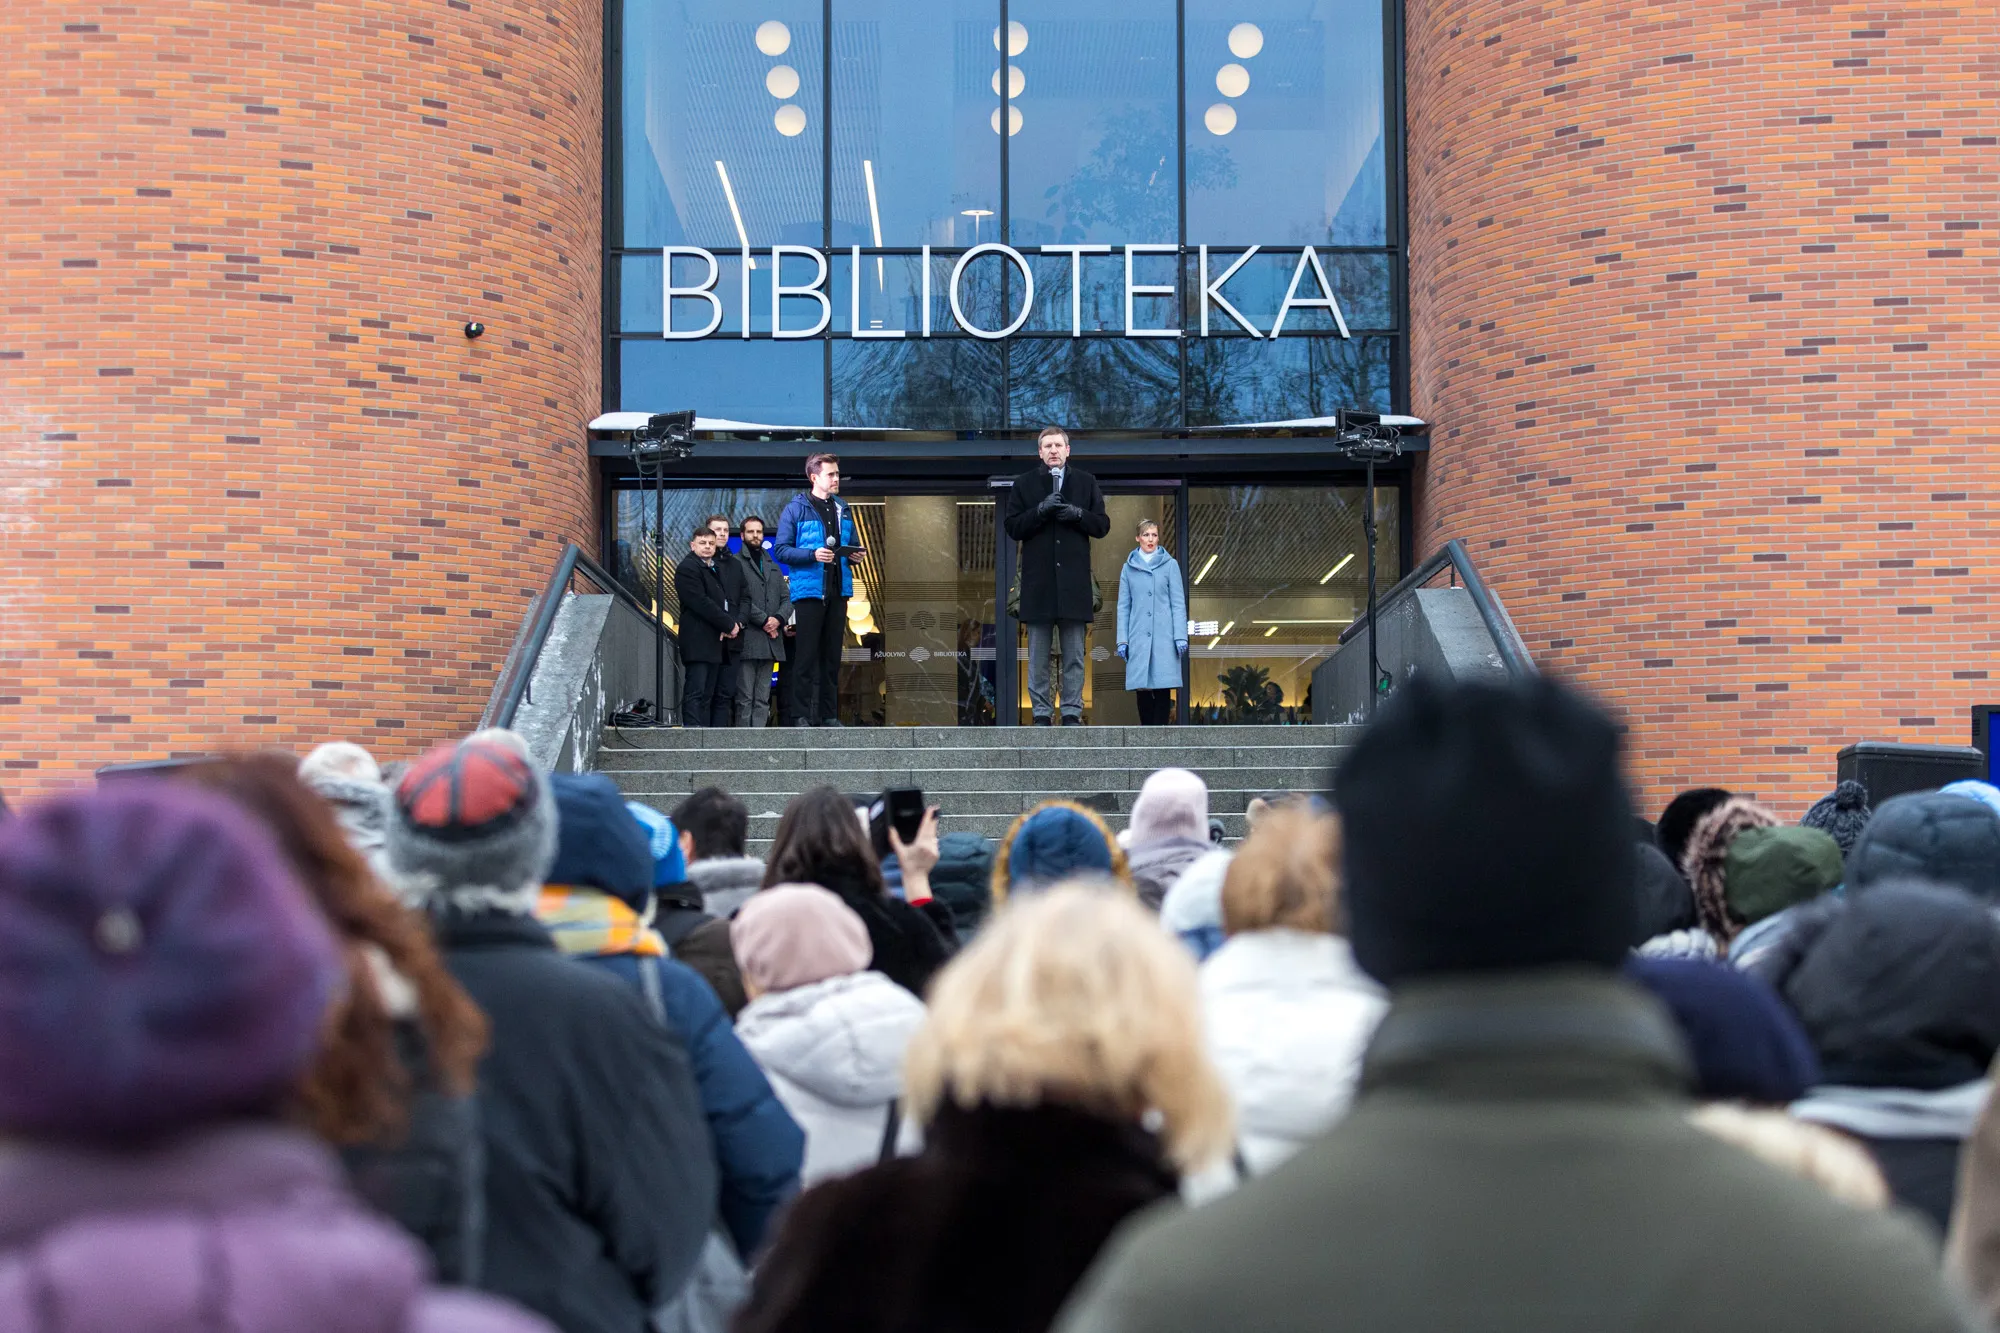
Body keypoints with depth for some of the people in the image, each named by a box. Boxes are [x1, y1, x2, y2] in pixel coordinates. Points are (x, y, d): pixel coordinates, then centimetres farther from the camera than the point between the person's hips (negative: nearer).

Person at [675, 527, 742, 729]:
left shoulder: (717, 569, 23)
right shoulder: (687, 568, -4)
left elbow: (728, 601, 20)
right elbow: (701, 603, -15)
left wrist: (737, 622, -2)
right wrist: (729, 624, -13)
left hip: (719, 642, 9)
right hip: (700, 642, -9)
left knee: (724, 695, 5)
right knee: (697, 695, -13)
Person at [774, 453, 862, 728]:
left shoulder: (842, 509, 14)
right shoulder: (796, 509, -4)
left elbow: (852, 544, 23)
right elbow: (781, 550, -8)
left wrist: (855, 554, 0)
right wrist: (813, 554, -21)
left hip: (838, 590, 5)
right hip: (809, 589, -5)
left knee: (832, 656, 9)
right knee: (806, 656, -4)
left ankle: (829, 714, 14)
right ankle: (802, 716, 0)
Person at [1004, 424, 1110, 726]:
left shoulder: (1086, 482, 9)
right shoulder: (1024, 484, 7)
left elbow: (1102, 524, 7)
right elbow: (1013, 527, 0)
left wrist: (1078, 514, -11)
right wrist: (1039, 511, -15)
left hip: (1074, 580, 1)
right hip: (1038, 581, -1)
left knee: (1074, 654, 3)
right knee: (1038, 656, 2)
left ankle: (1072, 712, 7)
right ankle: (1041, 713, 7)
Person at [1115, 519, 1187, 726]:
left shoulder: (1170, 565, 6)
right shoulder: (1129, 568, 11)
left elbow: (1178, 603, 3)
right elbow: (1123, 606, 11)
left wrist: (1181, 636, -5)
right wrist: (1122, 640, 5)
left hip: (1164, 637, -2)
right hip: (1138, 637, 2)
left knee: (1163, 687, -5)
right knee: (1142, 687, 0)